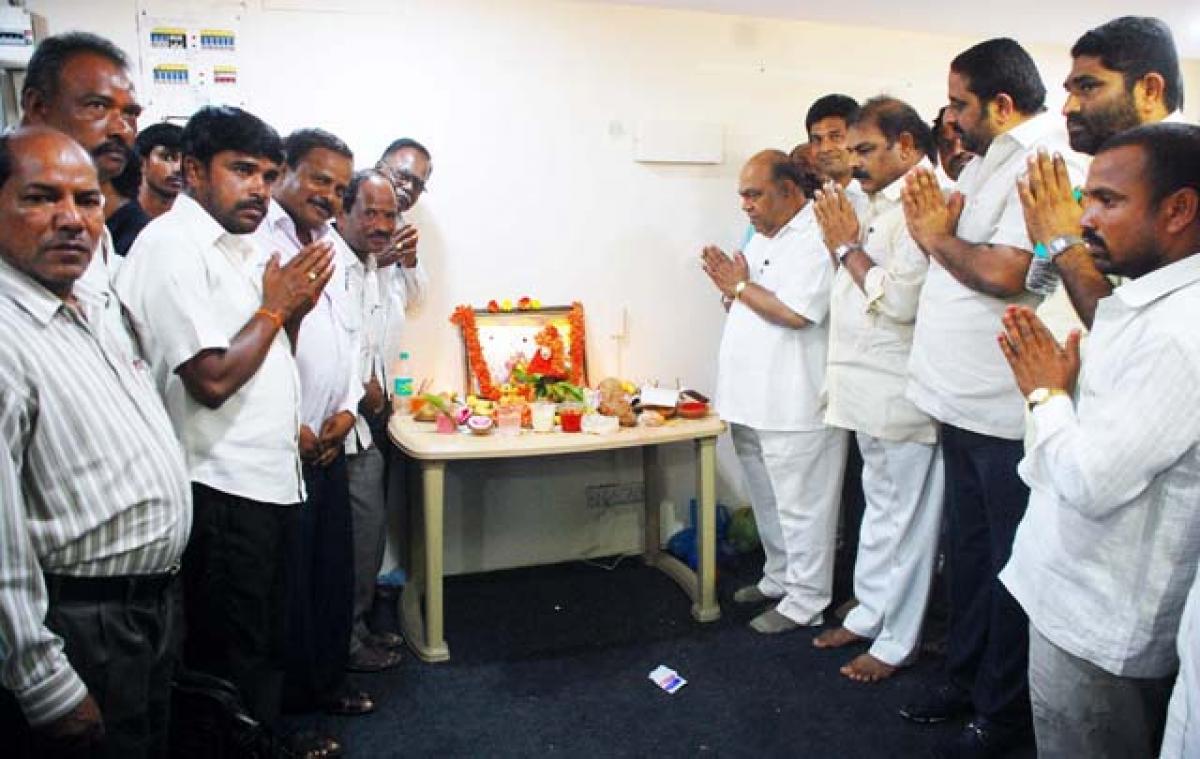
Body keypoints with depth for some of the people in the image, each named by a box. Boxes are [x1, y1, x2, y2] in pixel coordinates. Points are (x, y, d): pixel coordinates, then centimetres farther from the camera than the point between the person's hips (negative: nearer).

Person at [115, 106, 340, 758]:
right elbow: (212, 378, -23)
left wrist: (295, 308, 2)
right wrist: (274, 306, -11)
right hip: (221, 489, -9)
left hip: (271, 477, 9)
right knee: (233, 654, 5)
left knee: (268, 636, 23)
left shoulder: (240, 245, 14)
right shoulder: (172, 245, -15)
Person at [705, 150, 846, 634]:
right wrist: (730, 289, 0)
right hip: (752, 401, 9)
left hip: (796, 407, -9)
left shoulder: (815, 239, -13)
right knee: (768, 503, 19)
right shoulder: (762, 238, 16)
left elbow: (795, 312, -24)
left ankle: (805, 602, 14)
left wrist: (741, 286, -11)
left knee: (801, 507, 2)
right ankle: (778, 580, 35)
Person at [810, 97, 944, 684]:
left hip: (901, 392, -10)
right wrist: (841, 243, 3)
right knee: (880, 505, 19)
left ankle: (896, 641, 16)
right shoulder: (882, 203, 14)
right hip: (871, 387, 10)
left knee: (903, 516, 2)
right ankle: (870, 613, 33)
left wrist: (848, 245, -13)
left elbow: (901, 299, -25)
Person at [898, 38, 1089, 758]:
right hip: (965, 399, 9)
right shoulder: (985, 162, 13)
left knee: (1010, 563, 6)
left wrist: (938, 237, -11)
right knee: (969, 547, 20)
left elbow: (1004, 272, -28)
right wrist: (931, 230, -2)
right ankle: (966, 675, 37)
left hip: (1008, 408, -9)